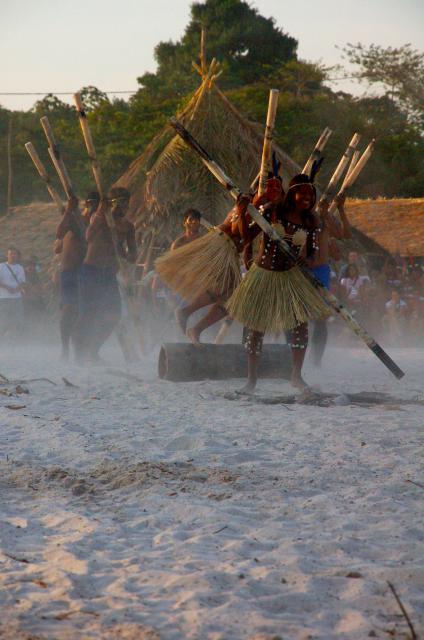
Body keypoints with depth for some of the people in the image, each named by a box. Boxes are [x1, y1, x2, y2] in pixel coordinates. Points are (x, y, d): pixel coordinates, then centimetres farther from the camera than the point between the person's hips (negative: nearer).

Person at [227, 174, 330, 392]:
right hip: (262, 274, -2)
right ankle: (252, 378, 16)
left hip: (290, 276, 2)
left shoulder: (310, 222, 0)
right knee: (256, 327, 3)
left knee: (300, 323, -10)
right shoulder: (272, 211, -8)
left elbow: (311, 254, 3)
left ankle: (296, 375, 4)